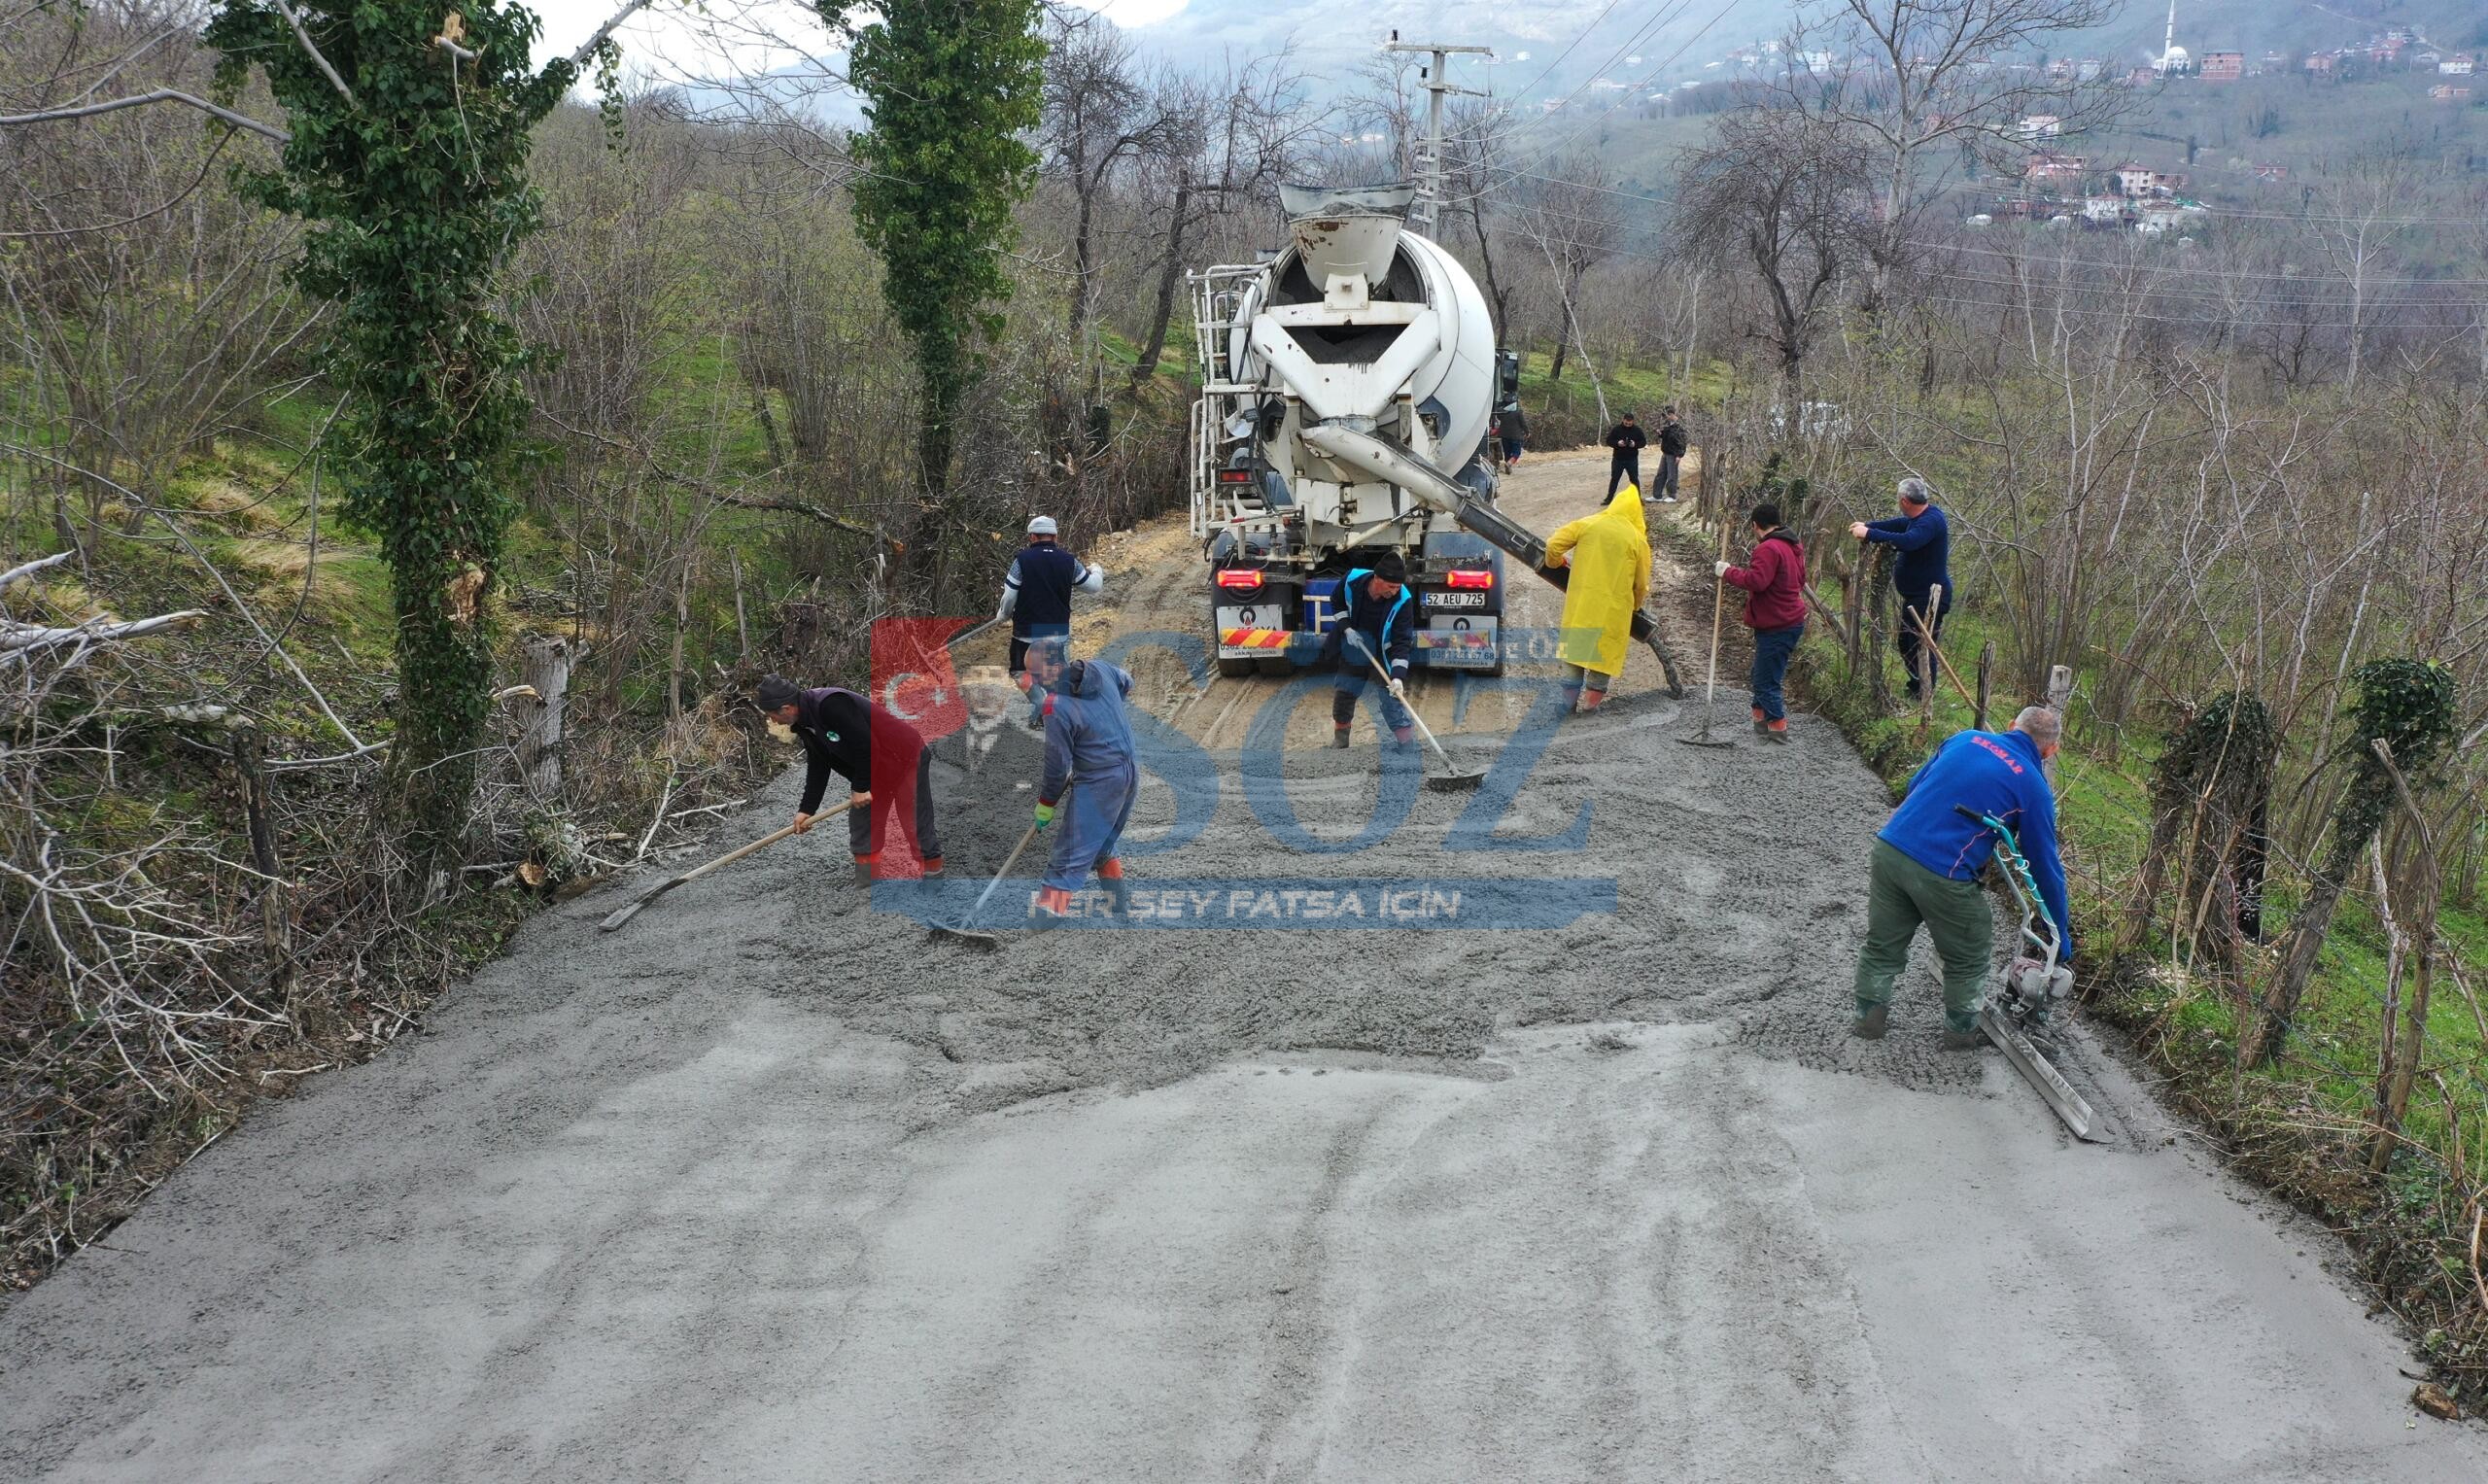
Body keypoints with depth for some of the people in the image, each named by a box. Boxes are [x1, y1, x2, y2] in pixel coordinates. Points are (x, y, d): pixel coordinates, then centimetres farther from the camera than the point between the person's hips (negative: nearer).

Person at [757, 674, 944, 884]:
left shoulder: (831, 704, -30)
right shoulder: (803, 724, 1)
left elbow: (865, 744, -29)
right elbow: (818, 767, 8)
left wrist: (861, 787, -18)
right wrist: (806, 810, 4)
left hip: (908, 758, -10)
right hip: (874, 770, 10)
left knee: (917, 826, -6)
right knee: (860, 827, 9)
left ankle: (934, 874, 8)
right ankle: (864, 884, 15)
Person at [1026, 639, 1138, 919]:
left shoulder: (1057, 708, -20)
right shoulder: (1098, 669, 0)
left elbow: (1058, 765, -13)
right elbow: (1126, 683, 24)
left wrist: (1045, 805, 0)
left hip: (1098, 783, -8)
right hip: (1131, 772, 8)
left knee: (1070, 856, -8)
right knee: (1103, 843, 26)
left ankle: (1049, 909, -15)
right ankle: (1118, 901, 37)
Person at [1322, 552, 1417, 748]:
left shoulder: (1403, 600, -30)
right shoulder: (1353, 579, -24)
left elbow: (1402, 641, -29)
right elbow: (1338, 602, 0)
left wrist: (1398, 676, -37)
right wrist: (1346, 628, -14)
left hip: (1385, 649, -3)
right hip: (1355, 641, 3)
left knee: (1392, 696, -12)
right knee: (1344, 691, 12)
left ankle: (1408, 741, -5)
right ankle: (1339, 740, 31)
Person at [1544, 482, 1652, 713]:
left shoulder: (1588, 524, 1)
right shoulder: (1638, 541, -1)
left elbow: (1554, 544, -5)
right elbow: (1641, 584, 4)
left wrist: (1555, 563, 17)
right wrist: (1635, 607, 23)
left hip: (1580, 602, 1)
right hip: (1614, 609, -1)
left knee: (1576, 642, 14)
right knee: (1605, 647, 12)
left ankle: (1570, 694, 16)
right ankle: (1593, 695, 12)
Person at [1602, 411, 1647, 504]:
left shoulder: (1637, 430, -2)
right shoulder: (1616, 429, -5)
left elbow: (1644, 442, 3)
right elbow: (1608, 441, -2)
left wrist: (1635, 444, -18)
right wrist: (1617, 443, -21)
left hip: (1632, 459, 0)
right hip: (1618, 459, 0)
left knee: (1634, 479, 5)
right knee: (1614, 479, 8)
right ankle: (1609, 498, 16)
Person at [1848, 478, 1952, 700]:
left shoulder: (1931, 521, -25)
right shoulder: (1921, 517, 9)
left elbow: (1907, 541, -41)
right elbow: (1899, 524, 25)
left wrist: (1870, 534, -37)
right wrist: (1867, 525, 14)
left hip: (1929, 597, -11)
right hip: (1916, 595, 11)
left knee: (1921, 648, -9)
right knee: (1907, 643, 21)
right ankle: (1914, 690, 34)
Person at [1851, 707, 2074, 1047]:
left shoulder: (1965, 738, 12)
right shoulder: (2034, 787, 0)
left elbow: (1914, 787, 22)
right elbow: (2045, 865, 6)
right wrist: (2062, 933, 17)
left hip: (1889, 848, 5)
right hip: (1943, 877, -5)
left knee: (1883, 944, 23)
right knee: (1969, 958, 20)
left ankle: (1869, 1015, 35)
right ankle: (1961, 1031, 32)